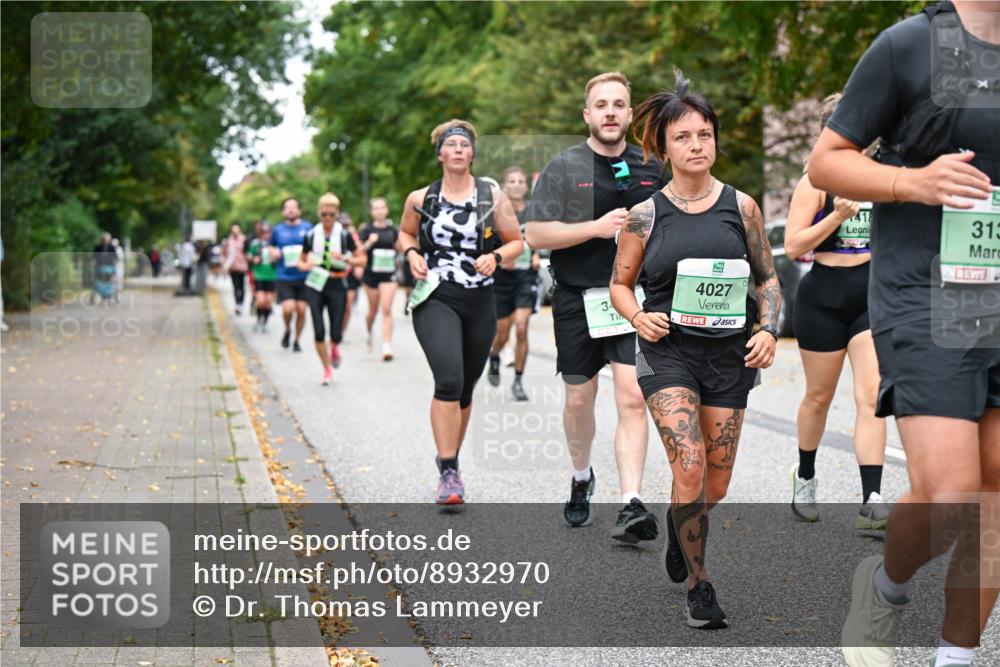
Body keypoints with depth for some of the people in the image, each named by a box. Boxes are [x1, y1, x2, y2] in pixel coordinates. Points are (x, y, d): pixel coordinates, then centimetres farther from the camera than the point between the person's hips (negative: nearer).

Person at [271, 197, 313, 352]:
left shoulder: (307, 227, 3)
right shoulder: (278, 230, 6)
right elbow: (271, 248, 22)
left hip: (303, 276, 0)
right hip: (285, 277, 0)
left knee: (301, 310, 0)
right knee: (288, 309, -14)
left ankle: (297, 340, 20)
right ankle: (287, 331, 17)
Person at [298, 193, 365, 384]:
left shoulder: (345, 234, -3)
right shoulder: (311, 235, 3)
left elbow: (362, 260, 0)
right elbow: (301, 261, 13)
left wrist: (344, 258, -17)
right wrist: (305, 266, -10)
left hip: (337, 286, -1)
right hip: (316, 285, 1)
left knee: (335, 334, -4)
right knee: (319, 332, -7)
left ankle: (334, 349, 34)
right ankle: (327, 368, 14)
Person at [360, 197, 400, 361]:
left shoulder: (393, 230, 5)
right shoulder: (367, 230, -1)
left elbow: (399, 248, 18)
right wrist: (369, 242, -21)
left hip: (388, 274, 0)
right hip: (371, 273, 0)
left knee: (386, 309, -12)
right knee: (373, 309, 12)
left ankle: (387, 347, -14)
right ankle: (369, 333, 43)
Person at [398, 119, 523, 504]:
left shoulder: (493, 197, 3)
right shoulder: (420, 199, 4)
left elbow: (516, 242, 9)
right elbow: (405, 232, 21)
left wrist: (495, 257, -11)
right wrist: (412, 253, 0)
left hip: (480, 302, 2)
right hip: (435, 300, -2)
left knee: (465, 388, 12)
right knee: (448, 379, -21)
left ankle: (451, 458, 34)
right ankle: (449, 472, -19)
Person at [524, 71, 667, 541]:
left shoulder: (651, 168, 9)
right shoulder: (563, 168, -1)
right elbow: (535, 235, -9)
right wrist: (597, 227, -17)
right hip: (578, 300, -1)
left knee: (633, 399, -11)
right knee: (579, 398, 12)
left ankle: (632, 505, -14)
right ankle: (581, 479, 37)